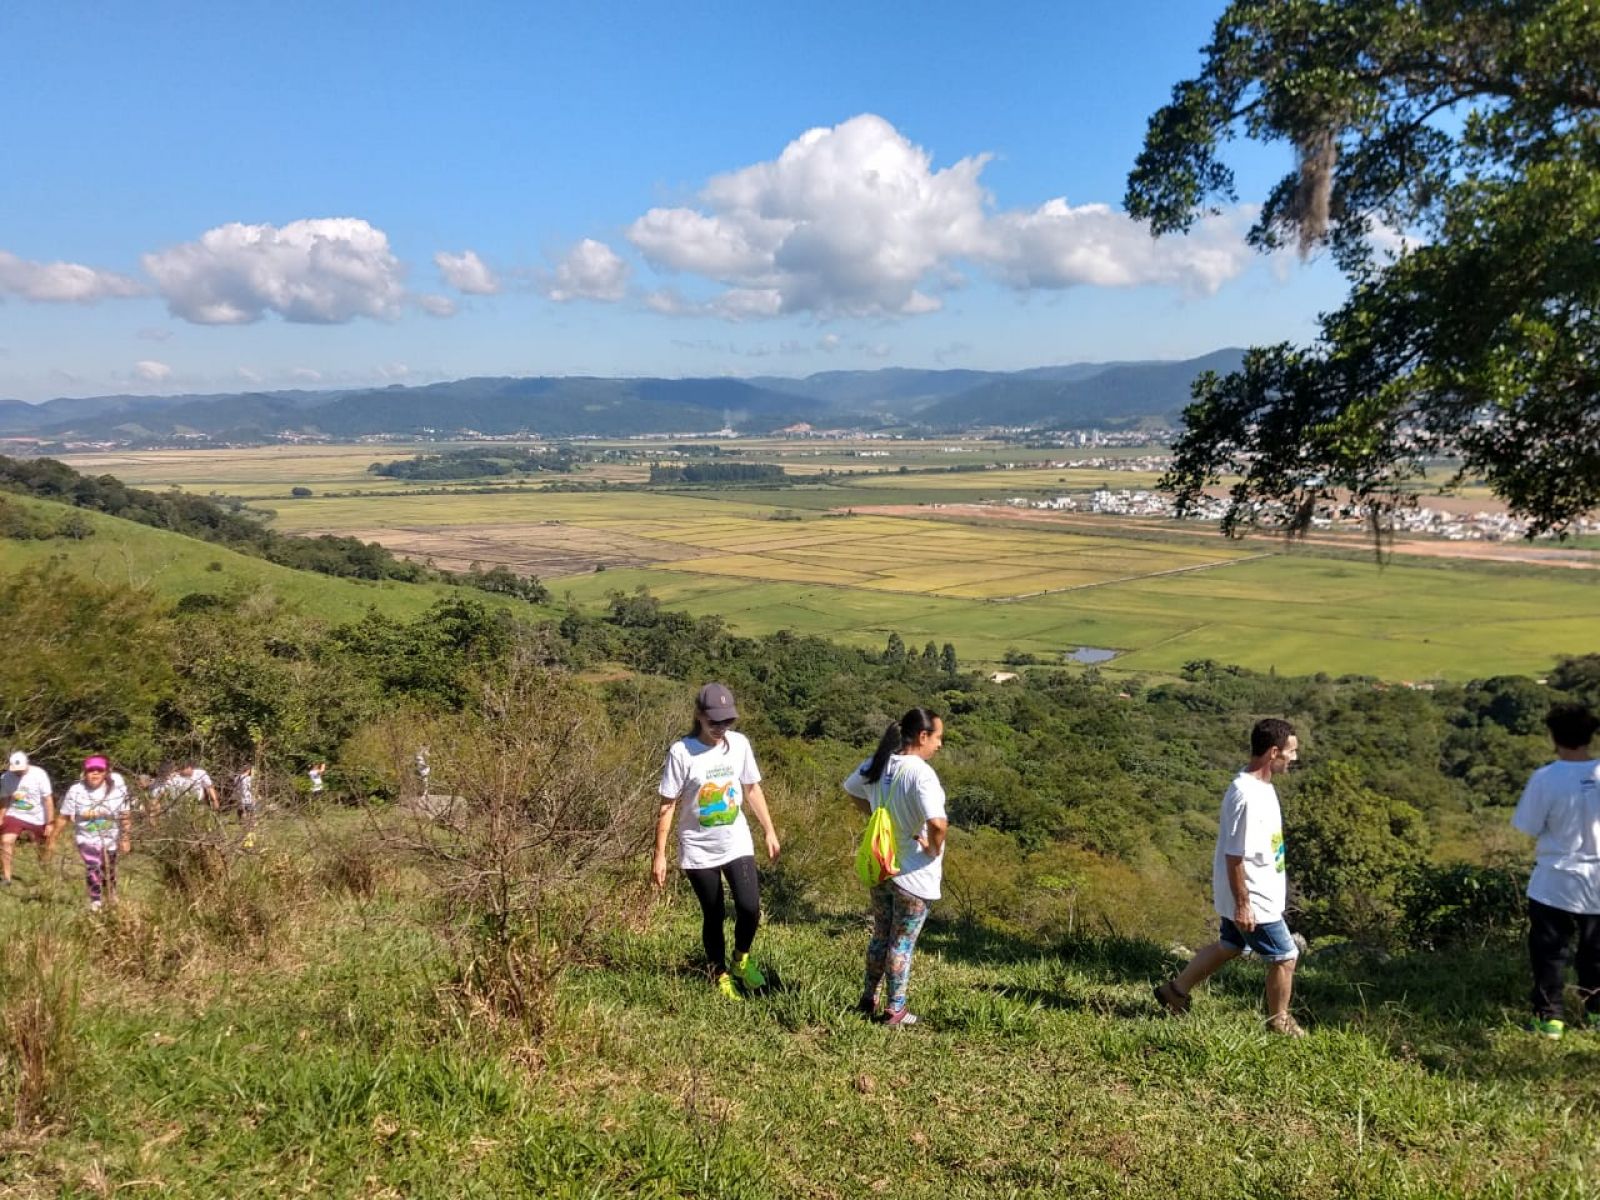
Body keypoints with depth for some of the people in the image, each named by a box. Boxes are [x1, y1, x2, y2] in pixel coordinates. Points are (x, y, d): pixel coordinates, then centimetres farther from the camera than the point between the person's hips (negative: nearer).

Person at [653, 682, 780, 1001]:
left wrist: (770, 831, 10)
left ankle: (741, 959, 20)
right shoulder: (681, 752, -15)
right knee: (713, 916, 8)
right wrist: (659, 855, -10)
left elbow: (752, 789, 10)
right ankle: (720, 976, 30)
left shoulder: (739, 744, -4)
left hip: (737, 845, 3)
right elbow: (667, 806, -11)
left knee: (750, 908, -10)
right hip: (699, 851, -2)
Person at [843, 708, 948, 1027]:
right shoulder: (921, 773, -26)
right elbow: (938, 823, -37)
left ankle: (868, 999, 33)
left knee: (880, 936, 22)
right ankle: (895, 1010, 21)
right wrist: (934, 848, -17)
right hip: (914, 875, -6)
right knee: (902, 943, 9)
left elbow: (852, 789, 17)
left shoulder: (876, 765, -2)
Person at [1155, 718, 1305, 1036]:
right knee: (1285, 957, 7)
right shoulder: (1246, 797, -29)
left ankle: (1176, 989, 36)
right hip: (1253, 901, -10)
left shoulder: (1261, 785, 2)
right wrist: (1242, 904, -21)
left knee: (1230, 946, 24)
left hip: (1261, 892, 10)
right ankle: (1279, 1021, 28)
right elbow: (1234, 856, -26)